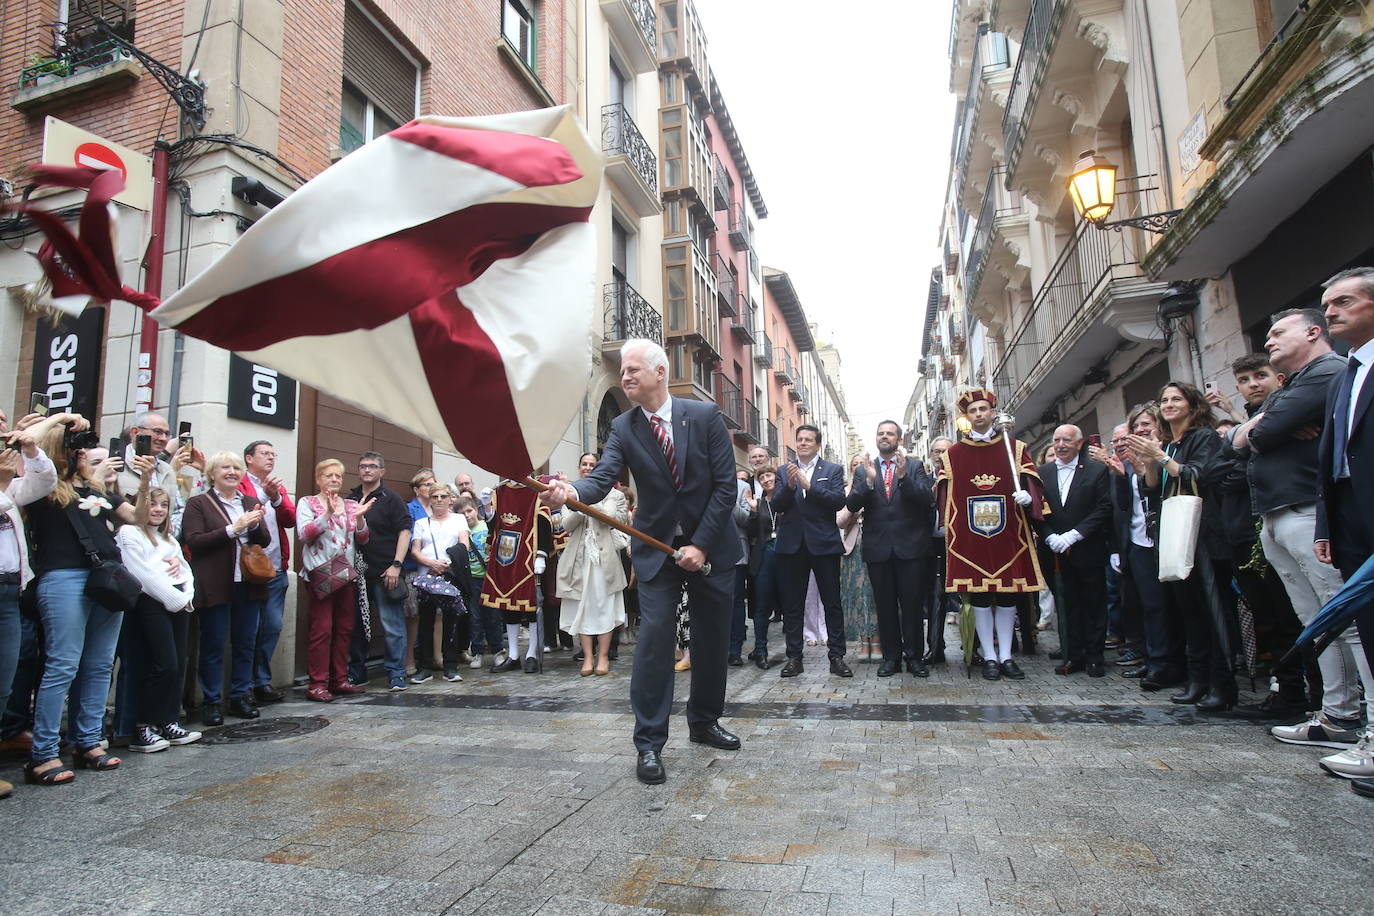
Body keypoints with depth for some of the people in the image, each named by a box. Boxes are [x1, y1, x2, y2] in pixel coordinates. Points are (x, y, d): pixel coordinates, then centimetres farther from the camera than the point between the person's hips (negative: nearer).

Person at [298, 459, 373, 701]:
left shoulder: (351, 505, 13)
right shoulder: (307, 503, 3)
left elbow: (363, 540, 8)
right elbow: (305, 534, -12)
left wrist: (360, 518, -11)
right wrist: (328, 513, -24)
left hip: (347, 573, 5)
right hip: (321, 574, -4)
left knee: (345, 628, 8)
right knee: (322, 629, -6)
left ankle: (339, 679, 17)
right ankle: (317, 684, 2)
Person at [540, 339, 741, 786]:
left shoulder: (705, 415, -8)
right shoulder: (623, 428, -4)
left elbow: (725, 485, -10)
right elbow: (602, 478, -18)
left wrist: (701, 544, -15)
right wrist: (571, 491, -41)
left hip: (710, 546, 1)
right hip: (656, 548, 0)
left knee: (712, 639, 11)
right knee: (654, 636, -9)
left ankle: (704, 721, 32)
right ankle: (650, 744, 3)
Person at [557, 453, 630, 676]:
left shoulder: (612, 493, 6)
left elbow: (620, 519, -6)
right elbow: (567, 524, 3)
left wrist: (591, 505, -9)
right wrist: (580, 508, -15)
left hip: (605, 555, -2)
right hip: (580, 555, 2)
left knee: (604, 603, -2)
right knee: (582, 603, 1)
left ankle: (603, 656, 5)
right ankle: (588, 656, 6)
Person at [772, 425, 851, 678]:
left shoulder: (833, 470, 6)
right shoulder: (784, 471, 11)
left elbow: (839, 501, -9)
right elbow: (777, 505, 1)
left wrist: (809, 485, -17)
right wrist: (790, 485, -16)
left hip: (824, 543, -2)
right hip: (792, 544, 2)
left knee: (832, 602, 2)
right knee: (792, 604, 6)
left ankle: (837, 657, 9)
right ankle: (794, 657, 14)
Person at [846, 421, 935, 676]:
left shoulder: (915, 467, 6)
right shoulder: (863, 469, 9)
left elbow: (927, 499, -8)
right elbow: (851, 505, -3)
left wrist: (903, 476, -21)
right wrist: (868, 480, -18)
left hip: (909, 546, -1)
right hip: (878, 547, 1)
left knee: (912, 604, 3)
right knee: (885, 605, 7)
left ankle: (914, 657, 14)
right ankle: (891, 657, 16)